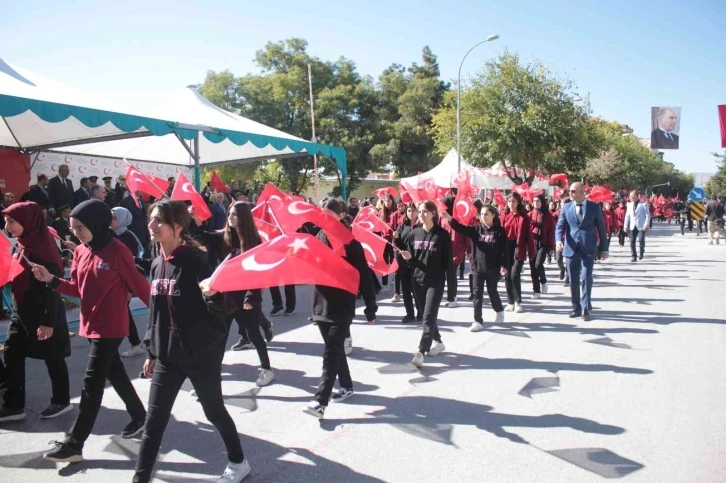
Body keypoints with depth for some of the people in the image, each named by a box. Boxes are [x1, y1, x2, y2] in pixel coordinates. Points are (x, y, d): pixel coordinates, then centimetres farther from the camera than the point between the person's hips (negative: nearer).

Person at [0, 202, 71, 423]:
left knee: (52, 358, 7)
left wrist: (48, 321, -22)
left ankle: (61, 401, 24)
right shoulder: (23, 244, 7)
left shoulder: (43, 246, -20)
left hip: (43, 313, -9)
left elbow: (52, 287, -21)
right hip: (22, 310, 9)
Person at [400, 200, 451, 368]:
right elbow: (412, 260, 11)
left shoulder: (442, 234, -7)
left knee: (429, 316, -10)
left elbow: (448, 260, -5)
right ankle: (438, 342, 34)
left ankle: (420, 352, -12)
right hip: (418, 280, 5)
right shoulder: (415, 233, 5)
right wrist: (408, 258, -12)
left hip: (436, 281, -5)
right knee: (425, 315, 14)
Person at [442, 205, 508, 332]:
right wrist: (450, 219, -29)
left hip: (493, 268, -2)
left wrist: (504, 266, -12)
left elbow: (504, 250, -5)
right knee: (477, 294, 1)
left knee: (492, 292, 12)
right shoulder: (476, 229, 2)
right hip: (478, 267, 3)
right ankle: (478, 321, 5)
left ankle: (499, 311, 40)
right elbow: (462, 228, -13)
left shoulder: (499, 231, -4)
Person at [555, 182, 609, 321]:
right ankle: (576, 308, 18)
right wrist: (559, 240, -21)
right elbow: (560, 226, -1)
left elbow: (601, 228, 5)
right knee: (573, 280, 8)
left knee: (586, 278, -7)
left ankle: (585, 308, 4)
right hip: (571, 248, 3)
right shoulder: (566, 208, 7)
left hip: (588, 249, -2)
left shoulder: (594, 207, 1)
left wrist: (604, 248, 4)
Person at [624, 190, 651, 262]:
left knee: (641, 240, -8)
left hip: (641, 226, -4)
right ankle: (634, 256, 6)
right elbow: (627, 215, 14)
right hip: (632, 226, 4)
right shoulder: (629, 205, 12)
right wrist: (625, 225, 7)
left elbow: (647, 215, -5)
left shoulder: (643, 204, -3)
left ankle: (641, 253, 18)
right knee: (632, 242, -1)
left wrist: (646, 225, -14)